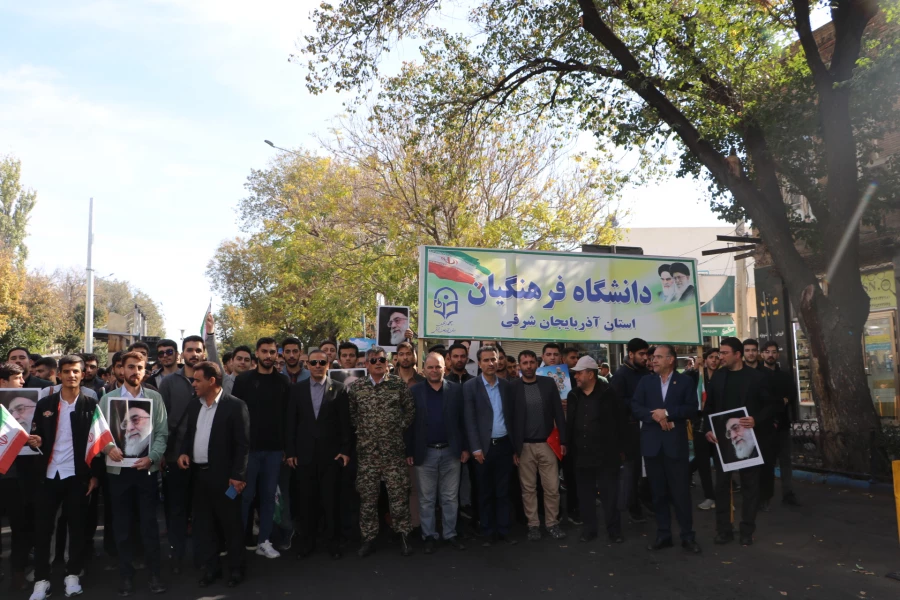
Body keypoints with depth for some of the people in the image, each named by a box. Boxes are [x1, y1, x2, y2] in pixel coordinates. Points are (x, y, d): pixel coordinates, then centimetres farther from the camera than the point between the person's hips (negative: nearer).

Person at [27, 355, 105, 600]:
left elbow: (98, 440, -2)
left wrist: (95, 474, -6)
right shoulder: (45, 403, 6)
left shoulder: (91, 404, -1)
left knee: (77, 526, 6)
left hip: (78, 475, -2)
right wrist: (35, 441, -15)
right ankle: (41, 579, 16)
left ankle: (73, 575, 20)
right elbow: (35, 435, 10)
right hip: (48, 474, 2)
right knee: (42, 527, 4)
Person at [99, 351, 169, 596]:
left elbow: (162, 433, 0)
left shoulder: (155, 398, 3)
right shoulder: (108, 398, 4)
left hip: (146, 468, -1)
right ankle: (126, 575, 23)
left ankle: (155, 573, 16)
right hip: (118, 469, 1)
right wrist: (108, 447, -18)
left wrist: (152, 457, -12)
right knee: (121, 525, 10)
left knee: (149, 522, 4)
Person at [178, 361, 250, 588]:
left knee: (231, 525, 5)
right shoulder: (194, 406, 9)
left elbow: (242, 444, -13)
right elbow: (188, 434, 20)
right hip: (198, 474, 7)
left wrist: (238, 475, -16)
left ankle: (236, 568, 20)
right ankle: (210, 567, 28)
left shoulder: (235, 406, -11)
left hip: (224, 475, -6)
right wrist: (184, 452, 0)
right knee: (203, 524, 14)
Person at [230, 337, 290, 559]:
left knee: (268, 495, 8)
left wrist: (287, 446, 0)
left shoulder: (283, 382, 5)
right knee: (245, 495, 5)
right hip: (248, 447, -2)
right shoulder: (243, 380, 0)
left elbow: (287, 415, 4)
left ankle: (264, 541, 18)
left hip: (274, 449, 2)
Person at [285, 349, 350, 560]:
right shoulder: (297, 388, 5)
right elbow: (291, 422, 4)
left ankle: (333, 541, 19)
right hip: (305, 453, 2)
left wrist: (345, 450, -4)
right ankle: (307, 542, 23)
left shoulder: (338, 388, -1)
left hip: (331, 453, -1)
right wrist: (290, 451, 1)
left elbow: (344, 422, -1)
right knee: (306, 500, 9)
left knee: (331, 500, 5)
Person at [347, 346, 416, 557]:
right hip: (366, 450, 1)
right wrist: (361, 429, 2)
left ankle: (403, 535, 17)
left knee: (399, 492, 2)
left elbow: (410, 410, 6)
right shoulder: (356, 387, 3)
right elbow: (350, 414, 12)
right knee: (367, 494, 7)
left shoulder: (399, 384, 0)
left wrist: (400, 427, -2)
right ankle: (369, 538, 20)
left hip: (394, 449, -1)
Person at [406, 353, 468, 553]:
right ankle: (429, 536, 23)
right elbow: (409, 423, -2)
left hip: (451, 452, 1)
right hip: (425, 453, -1)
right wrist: (408, 451, -5)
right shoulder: (414, 391, -2)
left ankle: (450, 534, 24)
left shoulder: (456, 390, 0)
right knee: (426, 499, 10)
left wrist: (465, 447, -1)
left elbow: (463, 420, 2)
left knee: (450, 498, 11)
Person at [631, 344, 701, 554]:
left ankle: (688, 535, 13)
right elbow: (635, 407, 0)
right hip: (652, 443, 3)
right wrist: (655, 416, -14)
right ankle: (663, 534, 19)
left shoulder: (685, 381, 2)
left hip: (676, 443, -2)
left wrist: (667, 412, -16)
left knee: (681, 491, 1)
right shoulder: (646, 381, 8)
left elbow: (692, 408, -8)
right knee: (658, 492, 9)